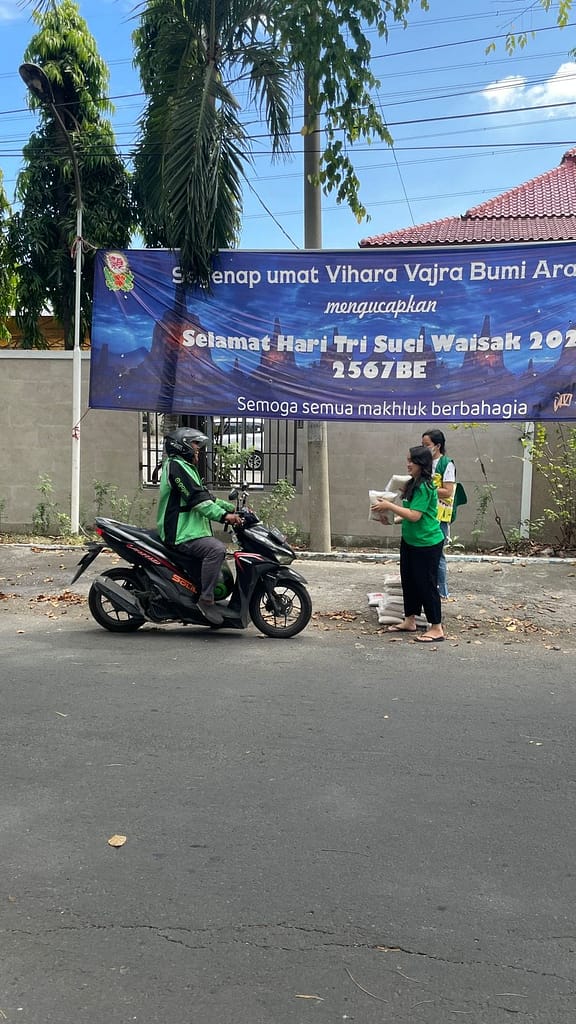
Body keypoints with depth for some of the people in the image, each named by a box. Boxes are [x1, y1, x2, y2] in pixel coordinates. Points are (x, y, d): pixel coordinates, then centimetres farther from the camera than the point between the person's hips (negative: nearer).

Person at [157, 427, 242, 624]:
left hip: (193, 530, 11)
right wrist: (224, 515, -25)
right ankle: (206, 599, -27)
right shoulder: (176, 465, -9)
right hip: (181, 534, -11)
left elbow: (206, 496, 25)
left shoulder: (187, 467, 25)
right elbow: (196, 498, -20)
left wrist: (233, 508, 16)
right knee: (216, 549, -29)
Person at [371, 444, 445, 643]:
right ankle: (410, 621, 30)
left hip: (427, 544, -10)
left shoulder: (424, 487, -21)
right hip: (409, 541, 10)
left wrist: (389, 506, -20)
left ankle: (436, 628, 6)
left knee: (426, 584, -3)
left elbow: (415, 515, -26)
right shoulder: (413, 484, 9)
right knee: (409, 581, 17)